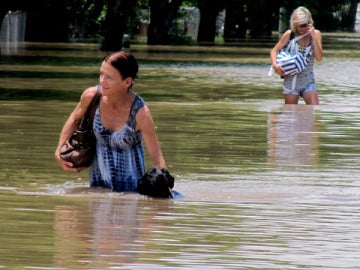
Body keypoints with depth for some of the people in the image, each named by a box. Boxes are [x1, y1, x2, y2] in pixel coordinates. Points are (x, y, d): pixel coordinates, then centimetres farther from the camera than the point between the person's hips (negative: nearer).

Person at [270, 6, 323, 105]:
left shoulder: (315, 34, -2)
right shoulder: (289, 35, -4)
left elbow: (319, 58, -10)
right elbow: (274, 51, 2)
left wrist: (314, 37, -17)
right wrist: (275, 65, -18)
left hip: (308, 82, 1)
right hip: (291, 81, 0)